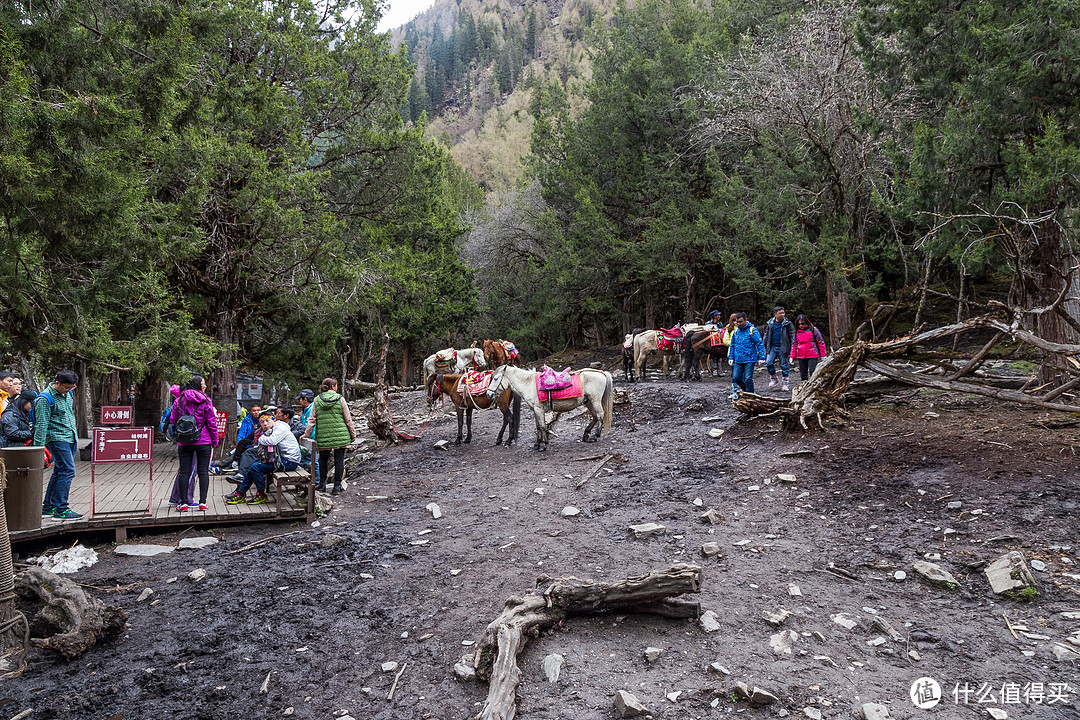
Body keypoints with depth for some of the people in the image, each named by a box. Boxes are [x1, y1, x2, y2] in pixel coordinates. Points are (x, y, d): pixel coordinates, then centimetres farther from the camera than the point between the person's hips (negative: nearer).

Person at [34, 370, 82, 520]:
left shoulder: (67, 394, 13)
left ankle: (48, 507, 20)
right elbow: (41, 424, -15)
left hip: (70, 439, 9)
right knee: (68, 471, -13)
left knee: (59, 472, 12)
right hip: (56, 438, -8)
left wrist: (75, 438, 25)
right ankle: (61, 510, -9)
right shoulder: (45, 399, -13)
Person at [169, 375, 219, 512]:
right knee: (203, 471, 3)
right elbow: (211, 422, -4)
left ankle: (183, 503, 2)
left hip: (184, 442, 2)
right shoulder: (205, 400, -3)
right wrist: (214, 441, 3)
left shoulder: (179, 400, 6)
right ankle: (202, 502, 2)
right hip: (203, 441, -2)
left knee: (184, 472, 5)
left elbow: (172, 421, 9)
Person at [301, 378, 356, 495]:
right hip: (340, 436, -2)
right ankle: (337, 486, 5)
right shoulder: (340, 399, -4)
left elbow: (312, 420, 3)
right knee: (339, 460, 4)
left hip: (323, 436, 2)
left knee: (323, 459, 18)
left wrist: (306, 434, 10)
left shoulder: (317, 400, 3)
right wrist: (353, 434, 7)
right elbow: (348, 419, -1)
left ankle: (322, 483, 25)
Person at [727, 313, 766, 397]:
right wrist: (730, 357, 14)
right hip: (738, 360, 6)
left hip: (749, 359, -6)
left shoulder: (752, 330, -6)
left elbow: (760, 344, -6)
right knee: (736, 378, 2)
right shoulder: (736, 331, 11)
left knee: (748, 379, -7)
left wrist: (761, 357, -12)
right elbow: (732, 345, 20)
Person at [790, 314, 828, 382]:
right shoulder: (797, 332, 11)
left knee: (813, 373, -9)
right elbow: (794, 344, 19)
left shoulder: (813, 330, -2)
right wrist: (792, 356, 14)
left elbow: (820, 341, 0)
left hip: (812, 356, -4)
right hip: (801, 357, 4)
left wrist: (823, 355, -2)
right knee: (803, 374, 8)